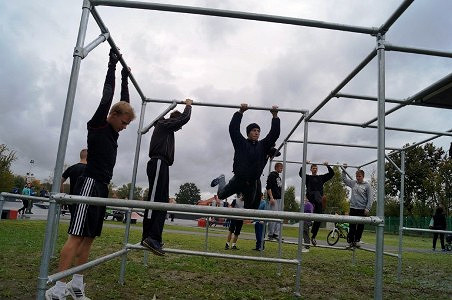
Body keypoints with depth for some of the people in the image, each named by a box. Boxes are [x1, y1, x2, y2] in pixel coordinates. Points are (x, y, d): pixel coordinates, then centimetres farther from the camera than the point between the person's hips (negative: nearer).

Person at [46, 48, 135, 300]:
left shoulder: (113, 132, 18)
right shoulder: (97, 126, -2)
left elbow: (124, 101, 28)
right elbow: (107, 97, -7)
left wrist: (125, 79, 32)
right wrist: (112, 66, -1)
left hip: (102, 187, 9)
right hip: (90, 184, -8)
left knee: (90, 237, 7)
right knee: (77, 236, -12)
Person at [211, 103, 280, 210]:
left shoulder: (263, 146, 7)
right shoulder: (241, 143, -1)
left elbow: (275, 133, 1)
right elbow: (233, 129, -11)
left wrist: (275, 116, -6)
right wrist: (240, 112, -14)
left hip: (254, 182, 2)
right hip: (238, 180, -2)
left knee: (252, 207, 10)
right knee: (221, 195, 16)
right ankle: (221, 180, 48)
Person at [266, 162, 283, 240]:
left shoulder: (279, 177, 21)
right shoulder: (272, 175, -5)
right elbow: (268, 187, -13)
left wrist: (281, 197, 19)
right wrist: (271, 198, -20)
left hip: (279, 199, 9)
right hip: (274, 199, -9)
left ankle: (276, 234, 9)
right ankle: (270, 234, -2)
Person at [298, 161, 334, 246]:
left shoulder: (321, 177, 25)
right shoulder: (308, 177, 18)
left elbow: (332, 173, 17)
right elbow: (301, 173, -1)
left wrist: (327, 166, 9)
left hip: (319, 197, 3)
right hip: (311, 195, -3)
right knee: (317, 194, -41)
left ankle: (313, 236, 10)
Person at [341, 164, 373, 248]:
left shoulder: (367, 185, -3)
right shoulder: (353, 183, 8)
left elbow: (370, 198, -5)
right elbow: (344, 179, 20)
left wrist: (367, 209, -12)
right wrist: (344, 170, 13)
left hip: (362, 209, -3)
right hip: (353, 208, 3)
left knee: (360, 226, 6)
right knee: (352, 226, 3)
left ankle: (357, 240, 19)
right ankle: (350, 241, 9)